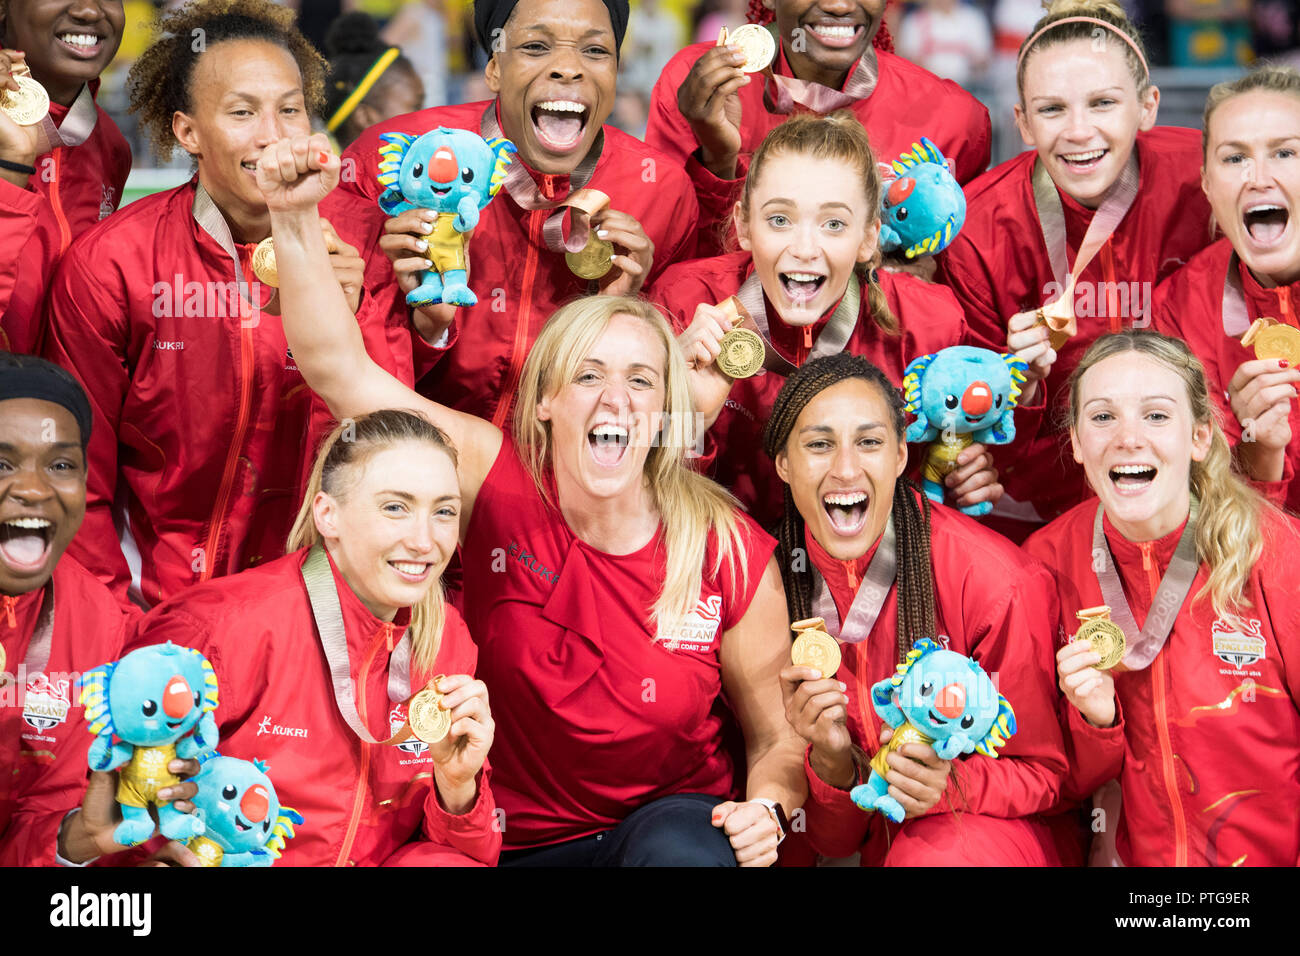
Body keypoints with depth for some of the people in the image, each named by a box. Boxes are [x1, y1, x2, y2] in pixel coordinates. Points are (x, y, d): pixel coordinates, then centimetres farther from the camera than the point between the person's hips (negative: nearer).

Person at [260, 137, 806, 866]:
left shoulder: (731, 552, -8)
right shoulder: (502, 484, -6)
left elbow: (778, 737, 4)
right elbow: (339, 369, -11)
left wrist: (767, 810, -17)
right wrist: (296, 218, -21)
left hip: (677, 819, -2)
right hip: (520, 843, 2)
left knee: (679, 852, -37)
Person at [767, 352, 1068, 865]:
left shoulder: (997, 583, -16)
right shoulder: (781, 582, -4)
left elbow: (1042, 772, -3)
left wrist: (946, 786, -23)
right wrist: (831, 763, -22)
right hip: (869, 846, 3)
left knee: (934, 853, -36)